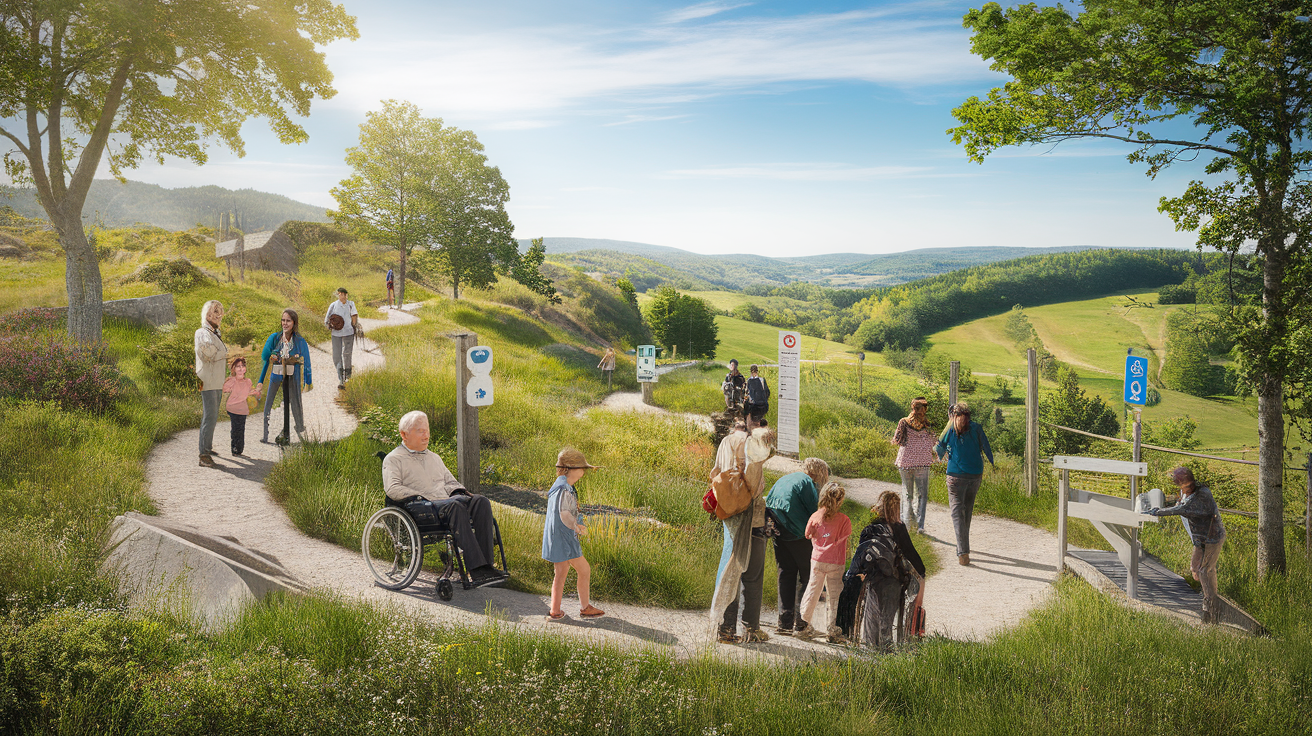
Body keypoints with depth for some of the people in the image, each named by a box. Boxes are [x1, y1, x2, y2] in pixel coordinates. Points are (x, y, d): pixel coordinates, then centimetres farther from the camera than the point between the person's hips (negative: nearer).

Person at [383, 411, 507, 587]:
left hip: (445, 502, 6)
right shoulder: (394, 459, 11)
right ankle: (477, 571, -45)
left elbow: (450, 482, 31)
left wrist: (460, 492, 6)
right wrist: (421, 497, -15)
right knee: (455, 506, -38)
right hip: (419, 507, -6)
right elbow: (392, 489, -4)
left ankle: (486, 564, -33)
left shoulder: (434, 457, 32)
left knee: (481, 502, -24)